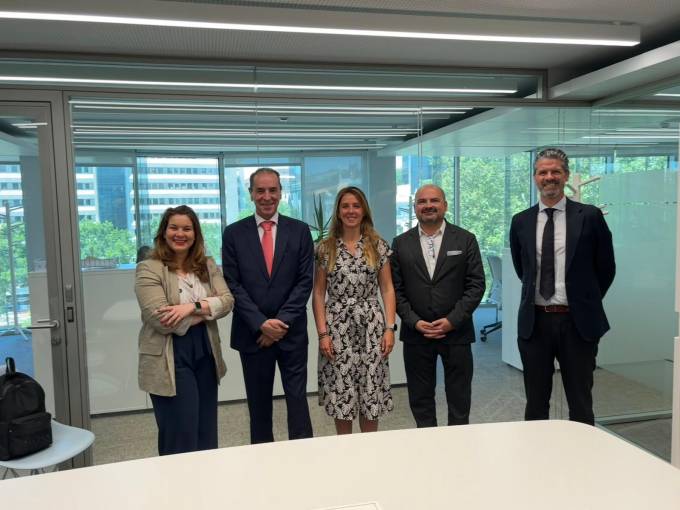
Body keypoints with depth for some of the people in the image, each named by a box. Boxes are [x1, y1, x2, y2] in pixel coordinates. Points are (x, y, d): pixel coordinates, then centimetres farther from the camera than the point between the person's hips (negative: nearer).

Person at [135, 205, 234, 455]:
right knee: (181, 435, 2)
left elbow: (227, 301, -3)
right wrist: (207, 310, -10)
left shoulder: (207, 265, 9)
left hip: (205, 353, 5)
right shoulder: (149, 269, -8)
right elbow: (162, 319, -18)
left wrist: (193, 307, -19)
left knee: (207, 431, 14)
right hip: (171, 359, -5)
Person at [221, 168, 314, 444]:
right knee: (258, 404, 12)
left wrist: (282, 322, -11)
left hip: (291, 331, 0)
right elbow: (233, 285, -3)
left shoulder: (300, 230, 2)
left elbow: (305, 281, -2)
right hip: (252, 333, 1)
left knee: (297, 400, 5)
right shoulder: (233, 233, 2)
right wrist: (261, 323, -12)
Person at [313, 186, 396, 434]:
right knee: (340, 394, 6)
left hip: (371, 327, 1)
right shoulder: (325, 247, 1)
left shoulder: (378, 246, 3)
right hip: (337, 328, 0)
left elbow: (387, 289, 4)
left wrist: (389, 328, -4)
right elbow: (318, 293, 1)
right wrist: (323, 333, -6)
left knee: (371, 392, 6)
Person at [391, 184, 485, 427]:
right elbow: (396, 289, 2)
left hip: (456, 332, -1)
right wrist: (414, 322, -9)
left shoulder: (466, 240, 1)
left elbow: (476, 284, -3)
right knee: (420, 399, 11)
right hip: (416, 334, 1)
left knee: (459, 399, 10)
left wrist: (452, 320, -11)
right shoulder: (401, 243, 4)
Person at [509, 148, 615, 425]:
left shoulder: (589, 216, -3)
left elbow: (606, 268, 6)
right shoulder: (521, 221, 5)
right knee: (535, 403, 13)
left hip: (578, 322, -2)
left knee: (580, 403, 9)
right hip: (534, 321, 2)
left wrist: (586, 301, 11)